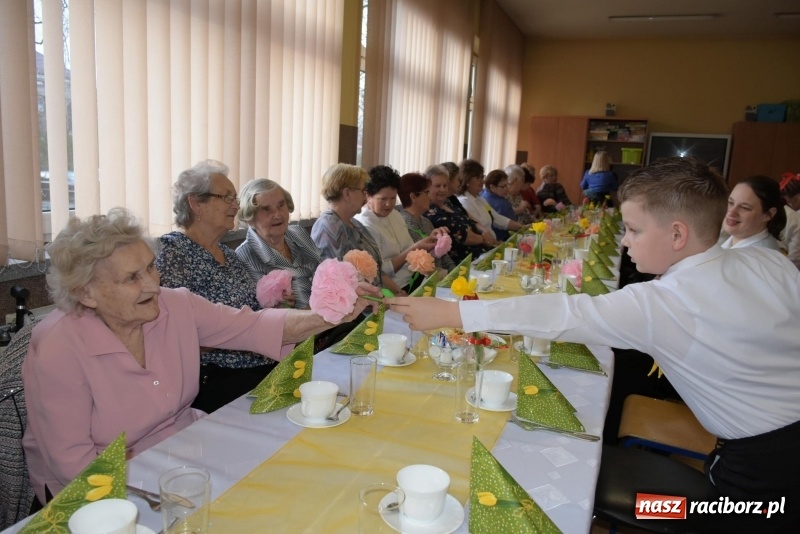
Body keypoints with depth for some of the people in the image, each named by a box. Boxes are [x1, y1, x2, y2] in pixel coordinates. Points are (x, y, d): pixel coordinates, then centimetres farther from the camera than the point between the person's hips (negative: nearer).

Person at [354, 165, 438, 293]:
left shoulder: (395, 214, 9)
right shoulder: (364, 224, -15)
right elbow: (380, 272, -17)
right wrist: (413, 249, -18)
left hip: (415, 278, 8)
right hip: (394, 290, -8)